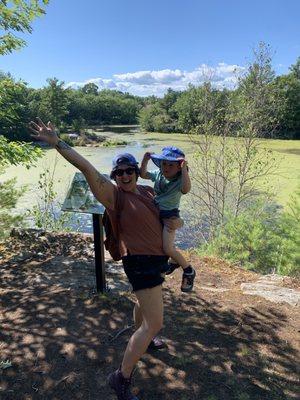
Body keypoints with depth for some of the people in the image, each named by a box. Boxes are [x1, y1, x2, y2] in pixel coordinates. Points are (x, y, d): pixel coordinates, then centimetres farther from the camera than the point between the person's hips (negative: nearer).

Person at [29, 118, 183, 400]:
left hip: (157, 259, 9)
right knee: (155, 323, -8)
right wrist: (57, 143, -33)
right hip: (141, 262, -9)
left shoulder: (148, 191, 5)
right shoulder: (113, 194, -16)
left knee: (145, 302, 30)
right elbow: (87, 168, -28)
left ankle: (140, 338, 58)